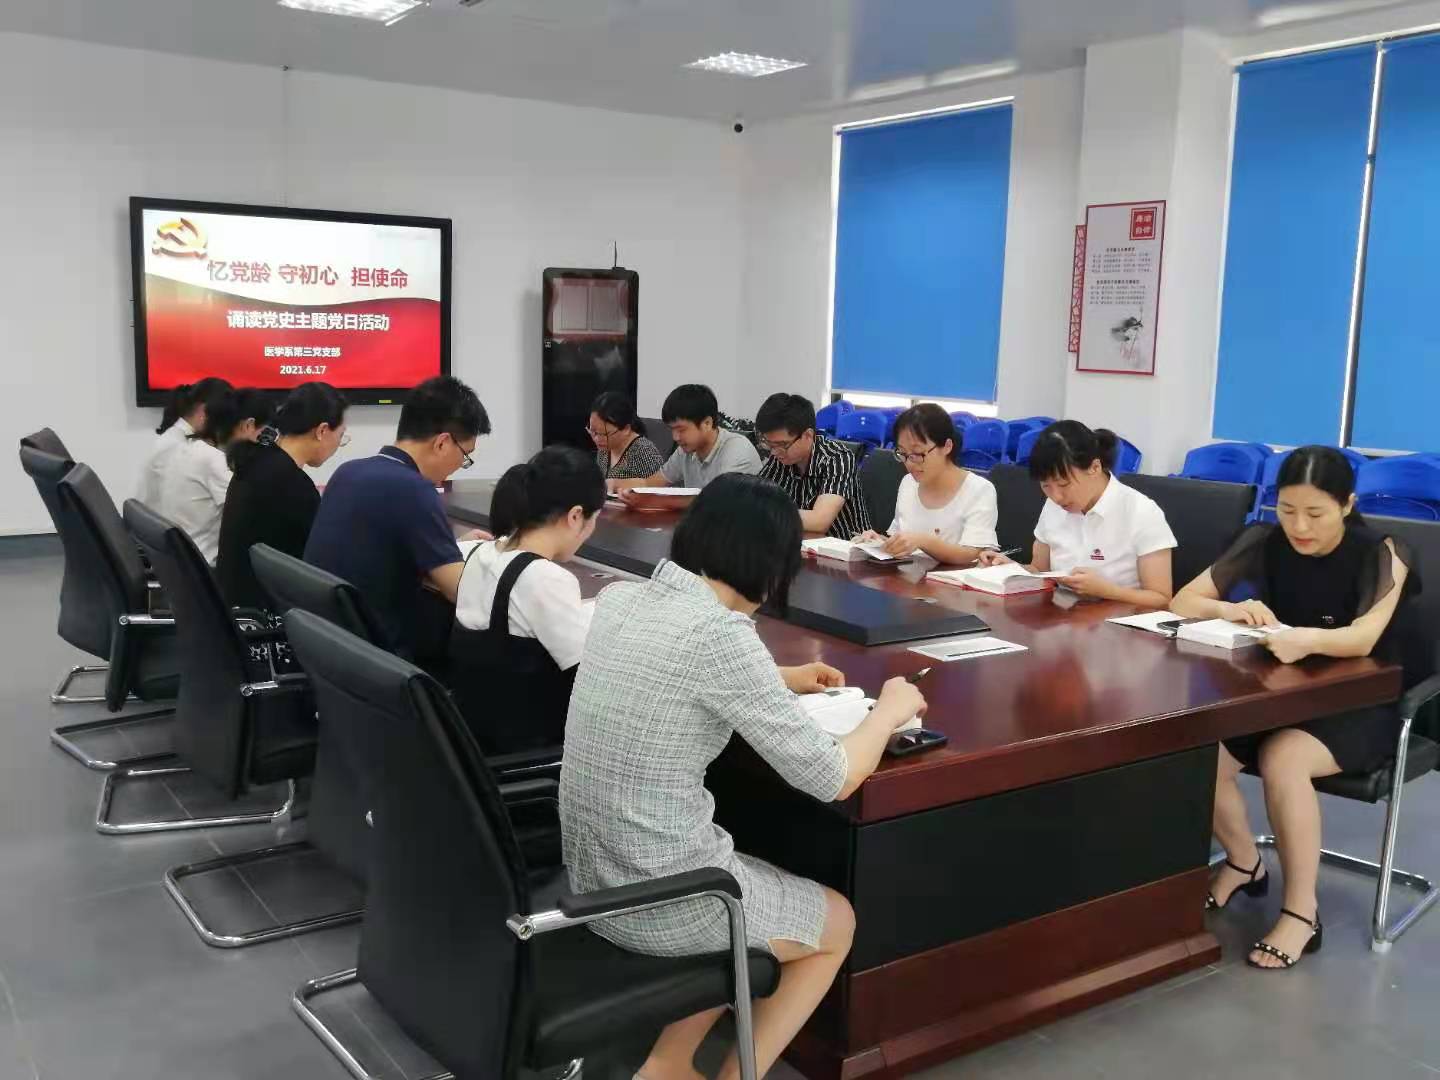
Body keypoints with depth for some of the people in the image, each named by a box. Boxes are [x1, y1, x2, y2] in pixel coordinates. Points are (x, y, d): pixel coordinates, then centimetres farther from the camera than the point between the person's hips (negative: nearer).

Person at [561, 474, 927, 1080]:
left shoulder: (620, 598, 1)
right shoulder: (720, 634, -23)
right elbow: (830, 780, -16)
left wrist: (778, 682, 27)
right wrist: (890, 710, 2)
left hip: (593, 878, 7)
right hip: (660, 901, -7)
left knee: (770, 896, 30)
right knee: (837, 922, 20)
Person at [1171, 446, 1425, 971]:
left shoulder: (1381, 554, -16)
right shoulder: (1265, 544, -6)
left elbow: (1361, 639, -32)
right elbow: (1182, 602, -7)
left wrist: (1307, 639, -54)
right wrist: (1230, 610, -29)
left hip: (1367, 705, -4)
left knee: (1282, 758, -33)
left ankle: (1302, 914, -16)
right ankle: (1244, 862, 9)